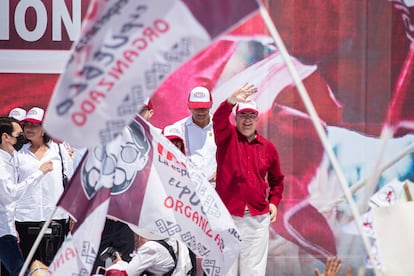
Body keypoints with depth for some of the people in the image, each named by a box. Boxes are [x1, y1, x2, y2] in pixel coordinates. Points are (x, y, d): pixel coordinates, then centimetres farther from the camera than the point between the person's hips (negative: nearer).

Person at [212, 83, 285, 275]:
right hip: (227, 216, -2)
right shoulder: (227, 137, 3)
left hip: (258, 219, 2)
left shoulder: (268, 148, 11)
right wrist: (231, 101, -37)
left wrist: (274, 202, 10)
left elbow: (277, 179, 24)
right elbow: (218, 119, -19)